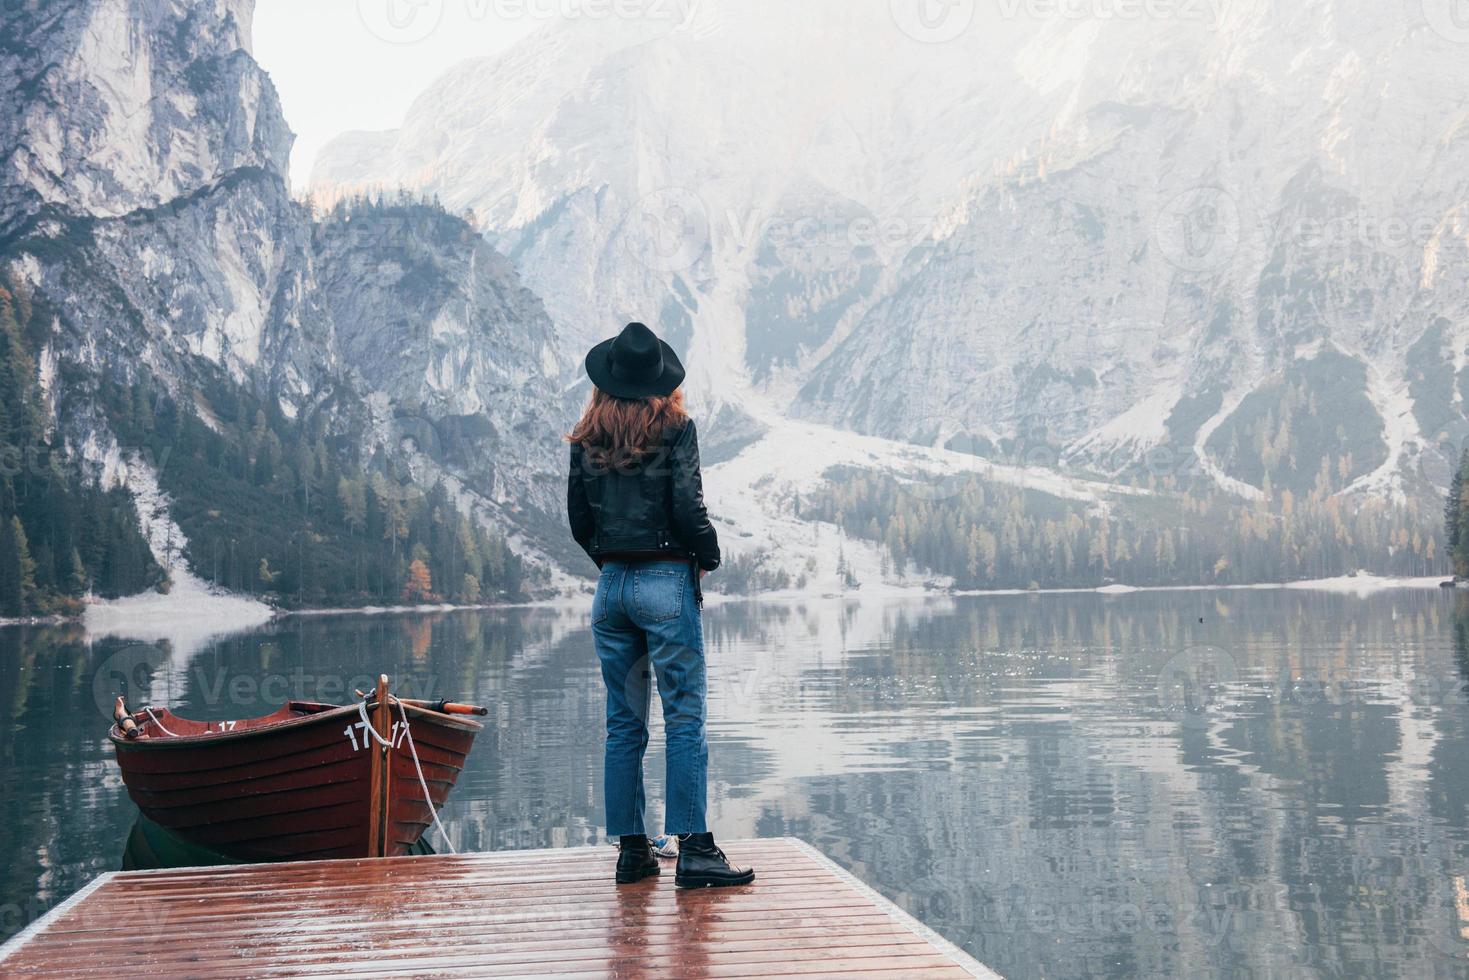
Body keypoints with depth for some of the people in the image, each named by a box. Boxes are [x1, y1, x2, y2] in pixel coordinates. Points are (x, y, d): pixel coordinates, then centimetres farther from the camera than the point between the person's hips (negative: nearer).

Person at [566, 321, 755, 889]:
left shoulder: (587, 439, 7)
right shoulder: (674, 428, -6)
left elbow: (579, 520, 7)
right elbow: (688, 508, -13)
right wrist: (709, 556, 4)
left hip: (610, 585, 5)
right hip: (666, 581, -5)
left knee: (624, 724, 9)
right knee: (684, 719, -3)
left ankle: (631, 849, 13)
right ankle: (693, 849, -5)